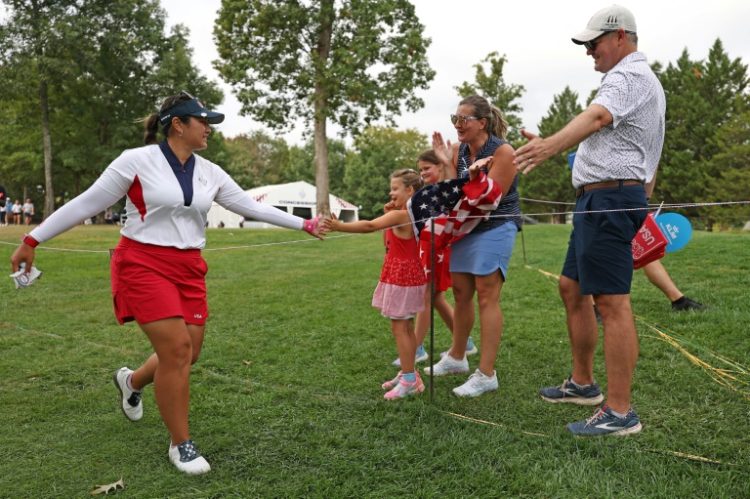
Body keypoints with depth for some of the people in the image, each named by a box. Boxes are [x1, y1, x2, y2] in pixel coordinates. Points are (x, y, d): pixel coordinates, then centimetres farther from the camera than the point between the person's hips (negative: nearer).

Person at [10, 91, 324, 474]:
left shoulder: (209, 173, 5)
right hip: (143, 265, -6)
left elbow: (251, 206, 11)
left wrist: (303, 224, 12)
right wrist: (32, 241, -3)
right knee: (176, 349, -12)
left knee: (187, 354, 7)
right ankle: (180, 444, 8)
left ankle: (130, 381, 41)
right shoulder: (137, 160, -10)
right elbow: (87, 204, -5)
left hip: (189, 269, 6)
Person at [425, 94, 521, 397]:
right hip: (467, 227, 7)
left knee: (486, 296, -9)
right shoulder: (459, 151, 4)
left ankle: (486, 375, -3)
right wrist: (448, 164, -10)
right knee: (461, 292, 13)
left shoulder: (502, 151, -14)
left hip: (495, 227, -7)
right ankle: (456, 358, 31)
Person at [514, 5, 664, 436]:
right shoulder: (638, 79, 25)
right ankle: (583, 383, 26)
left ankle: (620, 412, -6)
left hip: (609, 198, -11)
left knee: (611, 301, -11)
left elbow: (597, 117, -32)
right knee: (572, 287, 15)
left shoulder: (630, 76, -10)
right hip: (603, 200, 11)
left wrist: (550, 145, -50)